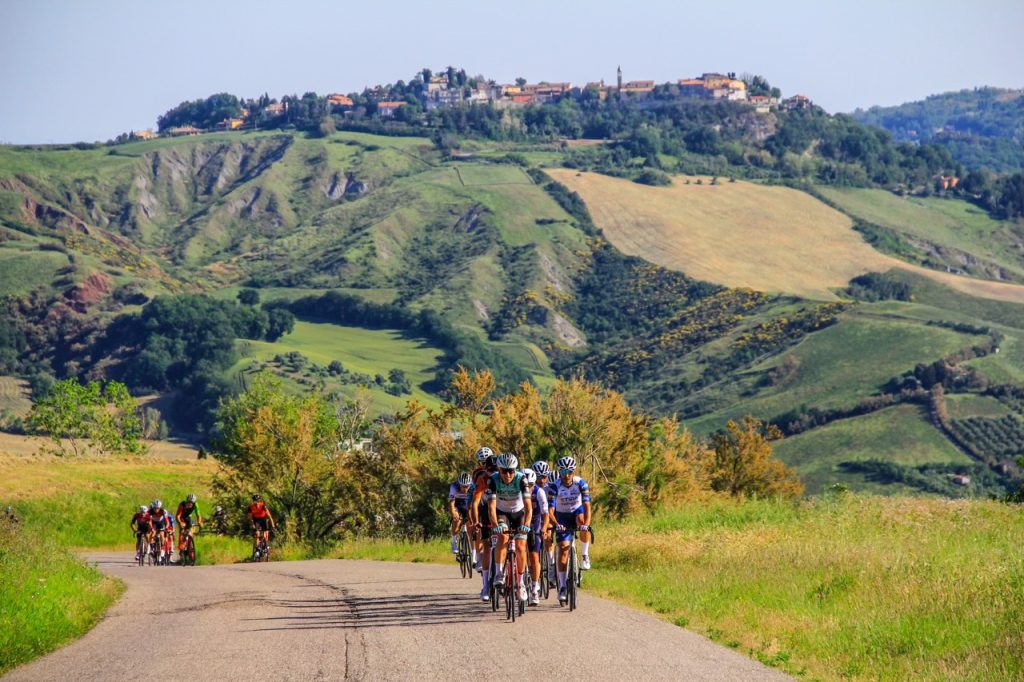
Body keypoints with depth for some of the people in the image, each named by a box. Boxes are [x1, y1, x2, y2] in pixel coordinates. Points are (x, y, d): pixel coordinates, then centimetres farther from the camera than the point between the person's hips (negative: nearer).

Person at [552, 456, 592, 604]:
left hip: (577, 512, 0)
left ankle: (585, 556, -13)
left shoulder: (581, 484, -21)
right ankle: (562, 586, -6)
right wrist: (556, 524, -45)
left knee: (583, 527, -36)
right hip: (562, 517, 0)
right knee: (563, 548, -11)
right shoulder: (555, 486, -22)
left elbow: (587, 506, -27)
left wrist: (586, 524, -43)